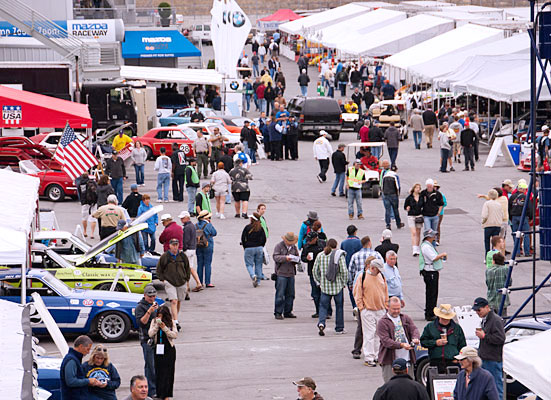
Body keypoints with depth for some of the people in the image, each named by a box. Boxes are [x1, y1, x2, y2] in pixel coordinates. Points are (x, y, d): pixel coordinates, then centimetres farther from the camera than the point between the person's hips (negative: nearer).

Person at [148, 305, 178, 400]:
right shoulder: (154, 321, 4)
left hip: (169, 350, -2)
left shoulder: (171, 323, -2)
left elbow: (175, 335, -10)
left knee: (168, 371, -4)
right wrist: (157, 325, -16)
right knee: (158, 370, 2)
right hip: (158, 349, 2)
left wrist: (165, 328, -19)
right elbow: (150, 334, -4)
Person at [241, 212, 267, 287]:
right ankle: (258, 281, 13)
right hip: (259, 248, 3)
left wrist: (245, 247, 8)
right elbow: (264, 239, 3)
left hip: (249, 249, -3)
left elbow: (243, 238, -5)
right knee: (258, 264, 12)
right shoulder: (261, 228, 0)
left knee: (249, 264, 4)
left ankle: (253, 276, -22)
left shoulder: (247, 227, -7)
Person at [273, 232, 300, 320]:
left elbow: (297, 258, 17)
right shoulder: (279, 246, -1)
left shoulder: (294, 247, 14)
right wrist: (285, 258, -25)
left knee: (290, 294, 8)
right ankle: (278, 313, -2)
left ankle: (287, 312, 17)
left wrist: (296, 259, -7)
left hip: (291, 274, 5)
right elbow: (275, 257, -11)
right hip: (281, 273, -5)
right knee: (280, 294, -7)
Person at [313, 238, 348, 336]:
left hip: (324, 287, 2)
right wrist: (344, 283, 1)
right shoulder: (339, 255, -7)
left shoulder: (320, 256, 3)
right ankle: (339, 328, 18)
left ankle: (321, 323, -18)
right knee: (339, 306, 11)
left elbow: (315, 271, 8)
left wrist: (319, 282, 19)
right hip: (337, 286, -2)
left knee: (323, 306, 7)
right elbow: (344, 271, -13)